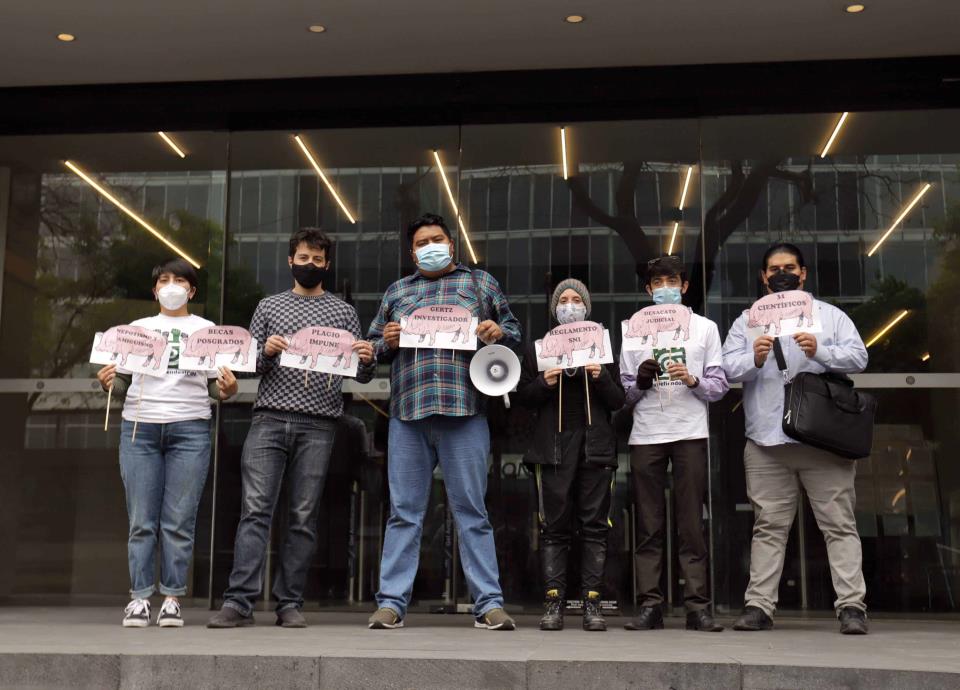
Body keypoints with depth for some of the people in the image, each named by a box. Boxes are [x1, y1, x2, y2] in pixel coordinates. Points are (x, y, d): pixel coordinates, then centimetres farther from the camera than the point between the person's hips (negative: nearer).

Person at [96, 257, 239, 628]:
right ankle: (139, 597, 3)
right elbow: (122, 384, 15)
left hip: (190, 429, -1)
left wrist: (227, 389, -12)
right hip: (139, 428, 1)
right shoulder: (137, 328, 18)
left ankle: (172, 599, 1)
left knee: (179, 521, -4)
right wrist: (107, 383, -7)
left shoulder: (207, 330, 14)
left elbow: (215, 387, 10)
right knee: (141, 520, -2)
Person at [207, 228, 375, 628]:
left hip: (318, 425, 0)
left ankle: (290, 603, 6)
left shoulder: (343, 311, 14)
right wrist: (266, 352, -9)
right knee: (256, 509, -8)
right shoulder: (269, 307, 15)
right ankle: (239, 602, -10)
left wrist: (367, 360, -11)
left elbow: (361, 375, 11)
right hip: (270, 419, 0)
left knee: (303, 517, 1)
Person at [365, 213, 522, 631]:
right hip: (408, 413, 2)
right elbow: (374, 345, 21)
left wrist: (498, 333, -7)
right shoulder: (397, 292, 20)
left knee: (472, 512, 0)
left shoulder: (481, 282, 15)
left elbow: (513, 330, 14)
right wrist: (386, 342, -1)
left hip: (464, 412, -2)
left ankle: (489, 604, 3)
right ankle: (391, 603, 7)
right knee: (404, 513, 3)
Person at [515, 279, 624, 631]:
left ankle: (592, 603, 0)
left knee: (594, 526, -2)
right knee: (554, 527, -3)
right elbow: (523, 397, 10)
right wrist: (543, 384, -9)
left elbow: (618, 401, 11)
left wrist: (602, 377, -7)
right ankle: (553, 602, -2)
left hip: (595, 444, 1)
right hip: (553, 444, -1)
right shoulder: (537, 347, 14)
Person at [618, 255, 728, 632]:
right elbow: (625, 392, 12)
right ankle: (650, 605, 2)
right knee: (648, 526, 0)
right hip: (645, 435, 1)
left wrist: (693, 380, -12)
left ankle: (698, 605, -2)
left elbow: (720, 385, 6)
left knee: (692, 524, -4)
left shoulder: (705, 328, 13)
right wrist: (640, 382, -8)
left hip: (690, 434, -1)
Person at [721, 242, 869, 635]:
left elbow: (858, 357, 2)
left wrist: (819, 351, -14)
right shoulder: (747, 321, 15)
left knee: (839, 524, -3)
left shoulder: (830, 315, 13)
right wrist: (754, 359, -14)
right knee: (768, 527, 2)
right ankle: (759, 607, 4)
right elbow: (728, 367, 5)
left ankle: (852, 607, -2)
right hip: (767, 440, 1)